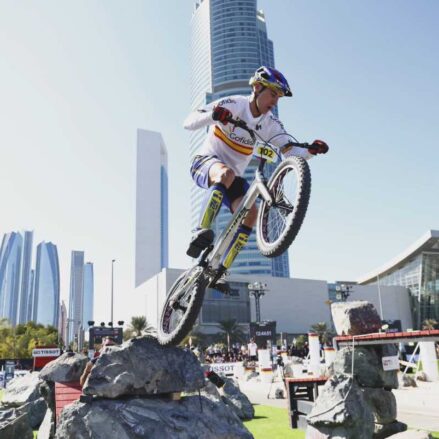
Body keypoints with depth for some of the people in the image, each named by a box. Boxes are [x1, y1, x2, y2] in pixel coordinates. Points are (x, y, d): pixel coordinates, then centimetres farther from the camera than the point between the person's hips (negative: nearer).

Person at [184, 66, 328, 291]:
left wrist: (311, 151, -26)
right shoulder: (232, 104, -14)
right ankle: (201, 231, -40)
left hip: (233, 175, 5)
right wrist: (212, 115, -41)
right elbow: (188, 123, -20)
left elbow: (290, 151, -4)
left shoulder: (271, 124, 1)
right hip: (205, 163, -5)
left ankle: (220, 272, -12)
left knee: (250, 213, -18)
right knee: (226, 173, -40)